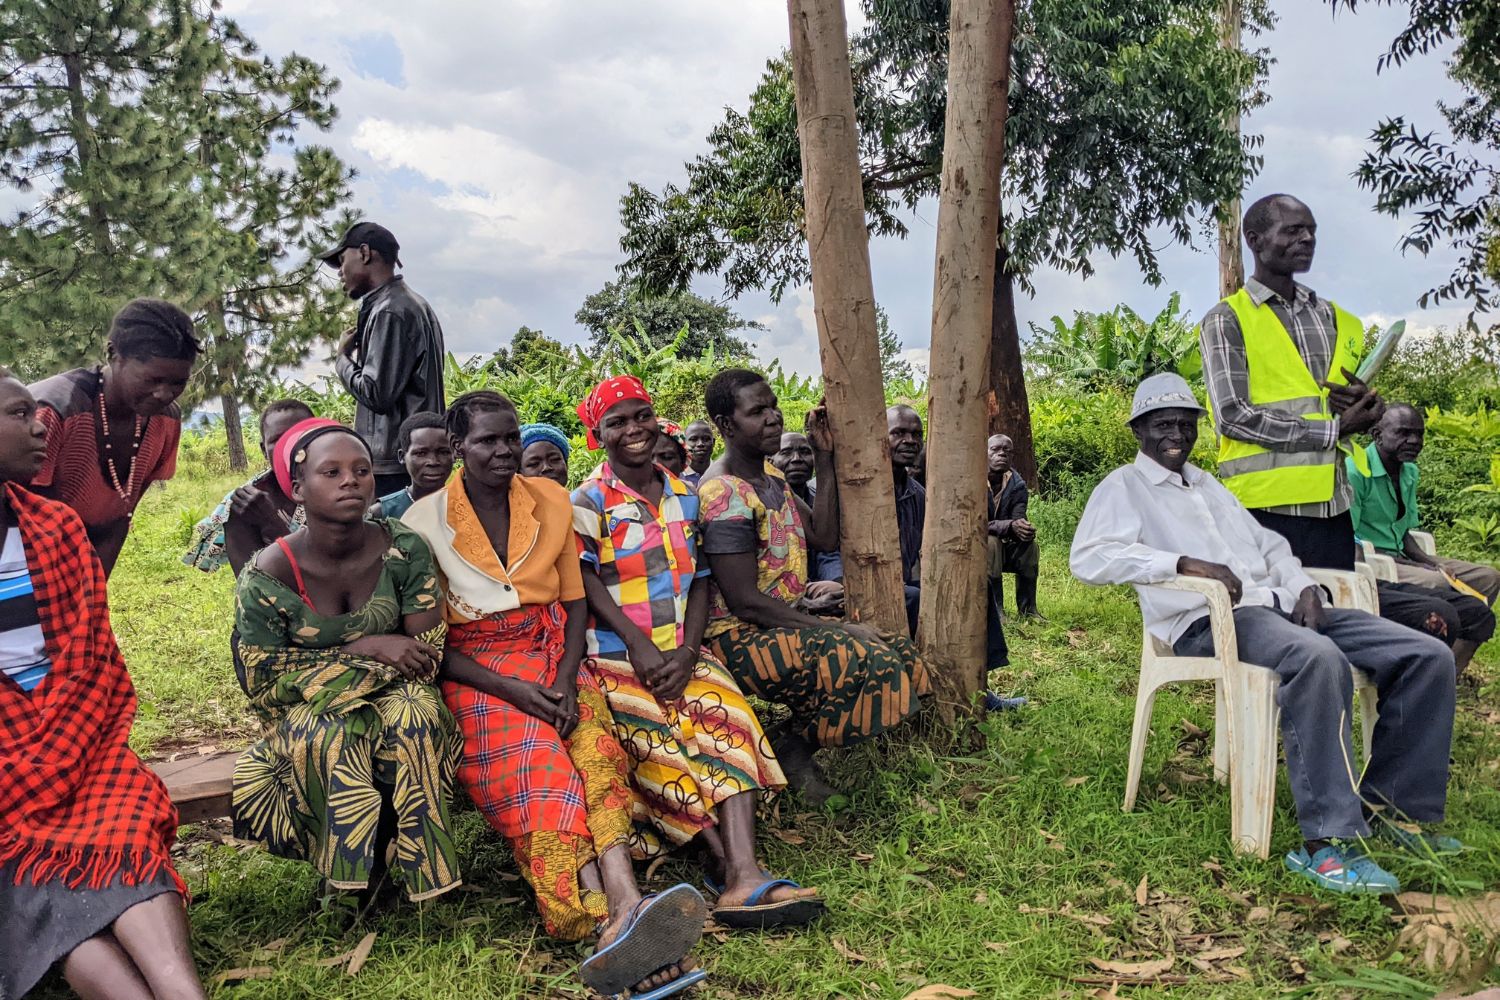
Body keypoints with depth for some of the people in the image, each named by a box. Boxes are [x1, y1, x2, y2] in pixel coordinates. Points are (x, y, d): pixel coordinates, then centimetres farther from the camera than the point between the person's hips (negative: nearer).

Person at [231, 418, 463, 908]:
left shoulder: (404, 549, -10)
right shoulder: (268, 574, -14)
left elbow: (428, 653, -9)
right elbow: (262, 680, -12)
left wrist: (325, 666, -20)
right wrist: (367, 649, -22)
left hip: (395, 697, 1)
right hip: (304, 715, -1)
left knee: (414, 716, -35)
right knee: (333, 737, -36)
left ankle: (422, 866, -19)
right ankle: (349, 869, -13)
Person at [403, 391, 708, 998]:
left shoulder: (550, 499, 7)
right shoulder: (426, 520, -3)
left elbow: (575, 600, 9)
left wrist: (563, 678, -11)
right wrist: (510, 689, -18)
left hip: (553, 651, 3)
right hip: (475, 668, -3)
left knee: (595, 743, -29)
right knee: (532, 762, -32)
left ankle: (622, 910, -48)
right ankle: (616, 914, -48)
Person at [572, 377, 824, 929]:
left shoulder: (685, 496, 15)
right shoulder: (589, 501, 3)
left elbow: (700, 579, 9)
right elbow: (587, 582, -8)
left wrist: (687, 652, -8)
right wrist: (641, 648, -18)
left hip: (683, 651, 3)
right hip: (616, 653, -2)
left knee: (727, 717, -25)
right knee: (662, 735, -29)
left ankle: (743, 875, -39)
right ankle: (733, 869, -28)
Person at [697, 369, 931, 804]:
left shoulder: (769, 474, 12)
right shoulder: (723, 493, -18)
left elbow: (824, 537, 12)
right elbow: (745, 602, -21)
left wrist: (824, 459, 5)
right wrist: (837, 629, -19)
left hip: (783, 625, 10)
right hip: (742, 639, -9)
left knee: (905, 657, 0)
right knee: (870, 663, -28)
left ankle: (796, 740, 2)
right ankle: (794, 744, -6)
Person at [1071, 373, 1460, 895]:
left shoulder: (1211, 484, 30)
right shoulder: (1124, 487, 7)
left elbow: (1268, 543, 28)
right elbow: (1087, 557, -11)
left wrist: (1303, 587, 5)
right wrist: (1185, 563, -21)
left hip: (1275, 604, 8)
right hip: (1206, 621, -8)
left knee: (1428, 655, -6)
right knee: (1317, 658, -39)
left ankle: (1394, 803, 4)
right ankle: (1326, 841, -36)